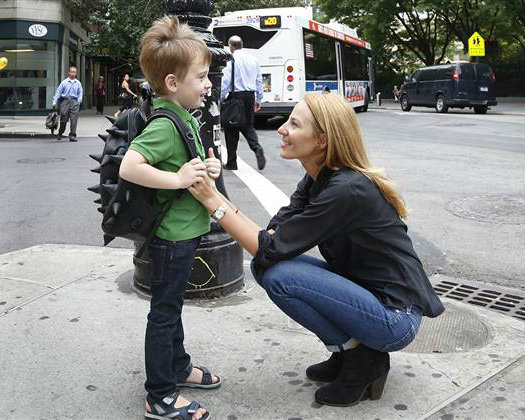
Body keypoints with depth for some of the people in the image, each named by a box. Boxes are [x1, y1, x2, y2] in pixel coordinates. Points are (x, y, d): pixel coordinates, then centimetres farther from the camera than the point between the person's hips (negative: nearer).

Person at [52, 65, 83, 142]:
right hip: (65, 101, -1)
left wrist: (79, 102, 0)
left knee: (74, 120, -6)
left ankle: (72, 136, -2)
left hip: (74, 102, 1)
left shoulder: (78, 83, 9)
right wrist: (54, 102, -2)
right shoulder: (64, 82, 3)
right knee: (63, 119, 3)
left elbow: (80, 93, 13)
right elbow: (58, 92, 3)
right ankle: (60, 133, 25)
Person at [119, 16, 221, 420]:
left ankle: (178, 367, 40)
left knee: (172, 305, 23)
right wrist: (178, 179, -28)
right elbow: (129, 167, -33)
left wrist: (211, 166, 1)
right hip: (172, 234, -9)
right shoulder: (164, 126, -23)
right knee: (164, 311, 2)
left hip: (186, 230, 9)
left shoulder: (187, 118, 7)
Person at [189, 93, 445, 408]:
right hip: (361, 286, 9)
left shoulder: (347, 190, -26)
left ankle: (362, 359, -3)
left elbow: (272, 248, -23)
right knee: (264, 265, 0)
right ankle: (351, 350, 10)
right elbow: (272, 234, -4)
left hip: (397, 316, -9)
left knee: (278, 274, -22)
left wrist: (213, 201, -20)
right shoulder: (317, 179, 2)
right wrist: (216, 195, -15)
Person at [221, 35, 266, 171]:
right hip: (250, 96, 5)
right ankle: (257, 149, -13)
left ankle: (231, 163, 8)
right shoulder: (253, 59, 10)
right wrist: (258, 100, 21)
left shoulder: (231, 60, -8)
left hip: (236, 96, -5)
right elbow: (259, 80, 14)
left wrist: (220, 98, -8)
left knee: (231, 129, 4)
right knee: (248, 126, 15)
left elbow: (226, 81, -13)